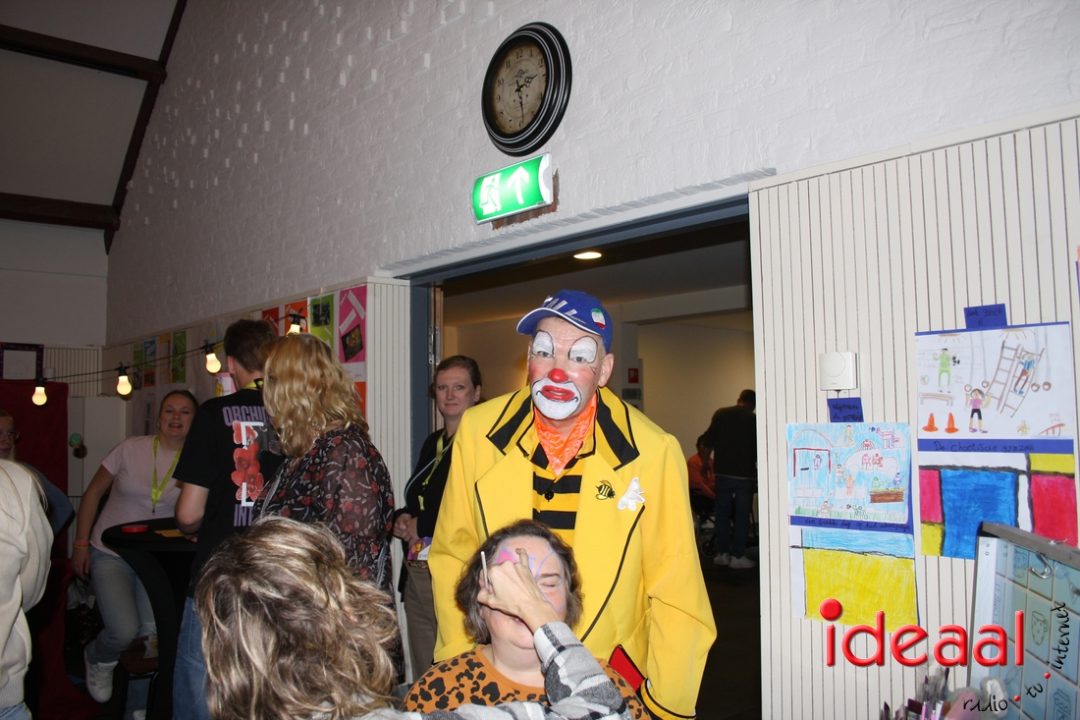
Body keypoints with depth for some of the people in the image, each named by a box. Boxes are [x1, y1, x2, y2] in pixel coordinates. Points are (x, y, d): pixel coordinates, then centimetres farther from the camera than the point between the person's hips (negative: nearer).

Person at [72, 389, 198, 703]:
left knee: (153, 628, -11)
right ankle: (98, 659, 23)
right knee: (124, 631, -16)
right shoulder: (132, 449, -7)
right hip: (110, 554, -2)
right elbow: (93, 493, 2)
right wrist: (80, 544, -1)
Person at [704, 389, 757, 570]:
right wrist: (757, 469, 15)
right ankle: (738, 556, 5)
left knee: (722, 512, 12)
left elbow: (708, 441, 5)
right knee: (742, 515, 4)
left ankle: (722, 553, 16)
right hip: (744, 473, -3)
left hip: (723, 472, 3)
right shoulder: (753, 419, -5)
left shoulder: (720, 414, 3)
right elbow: (757, 449, 0)